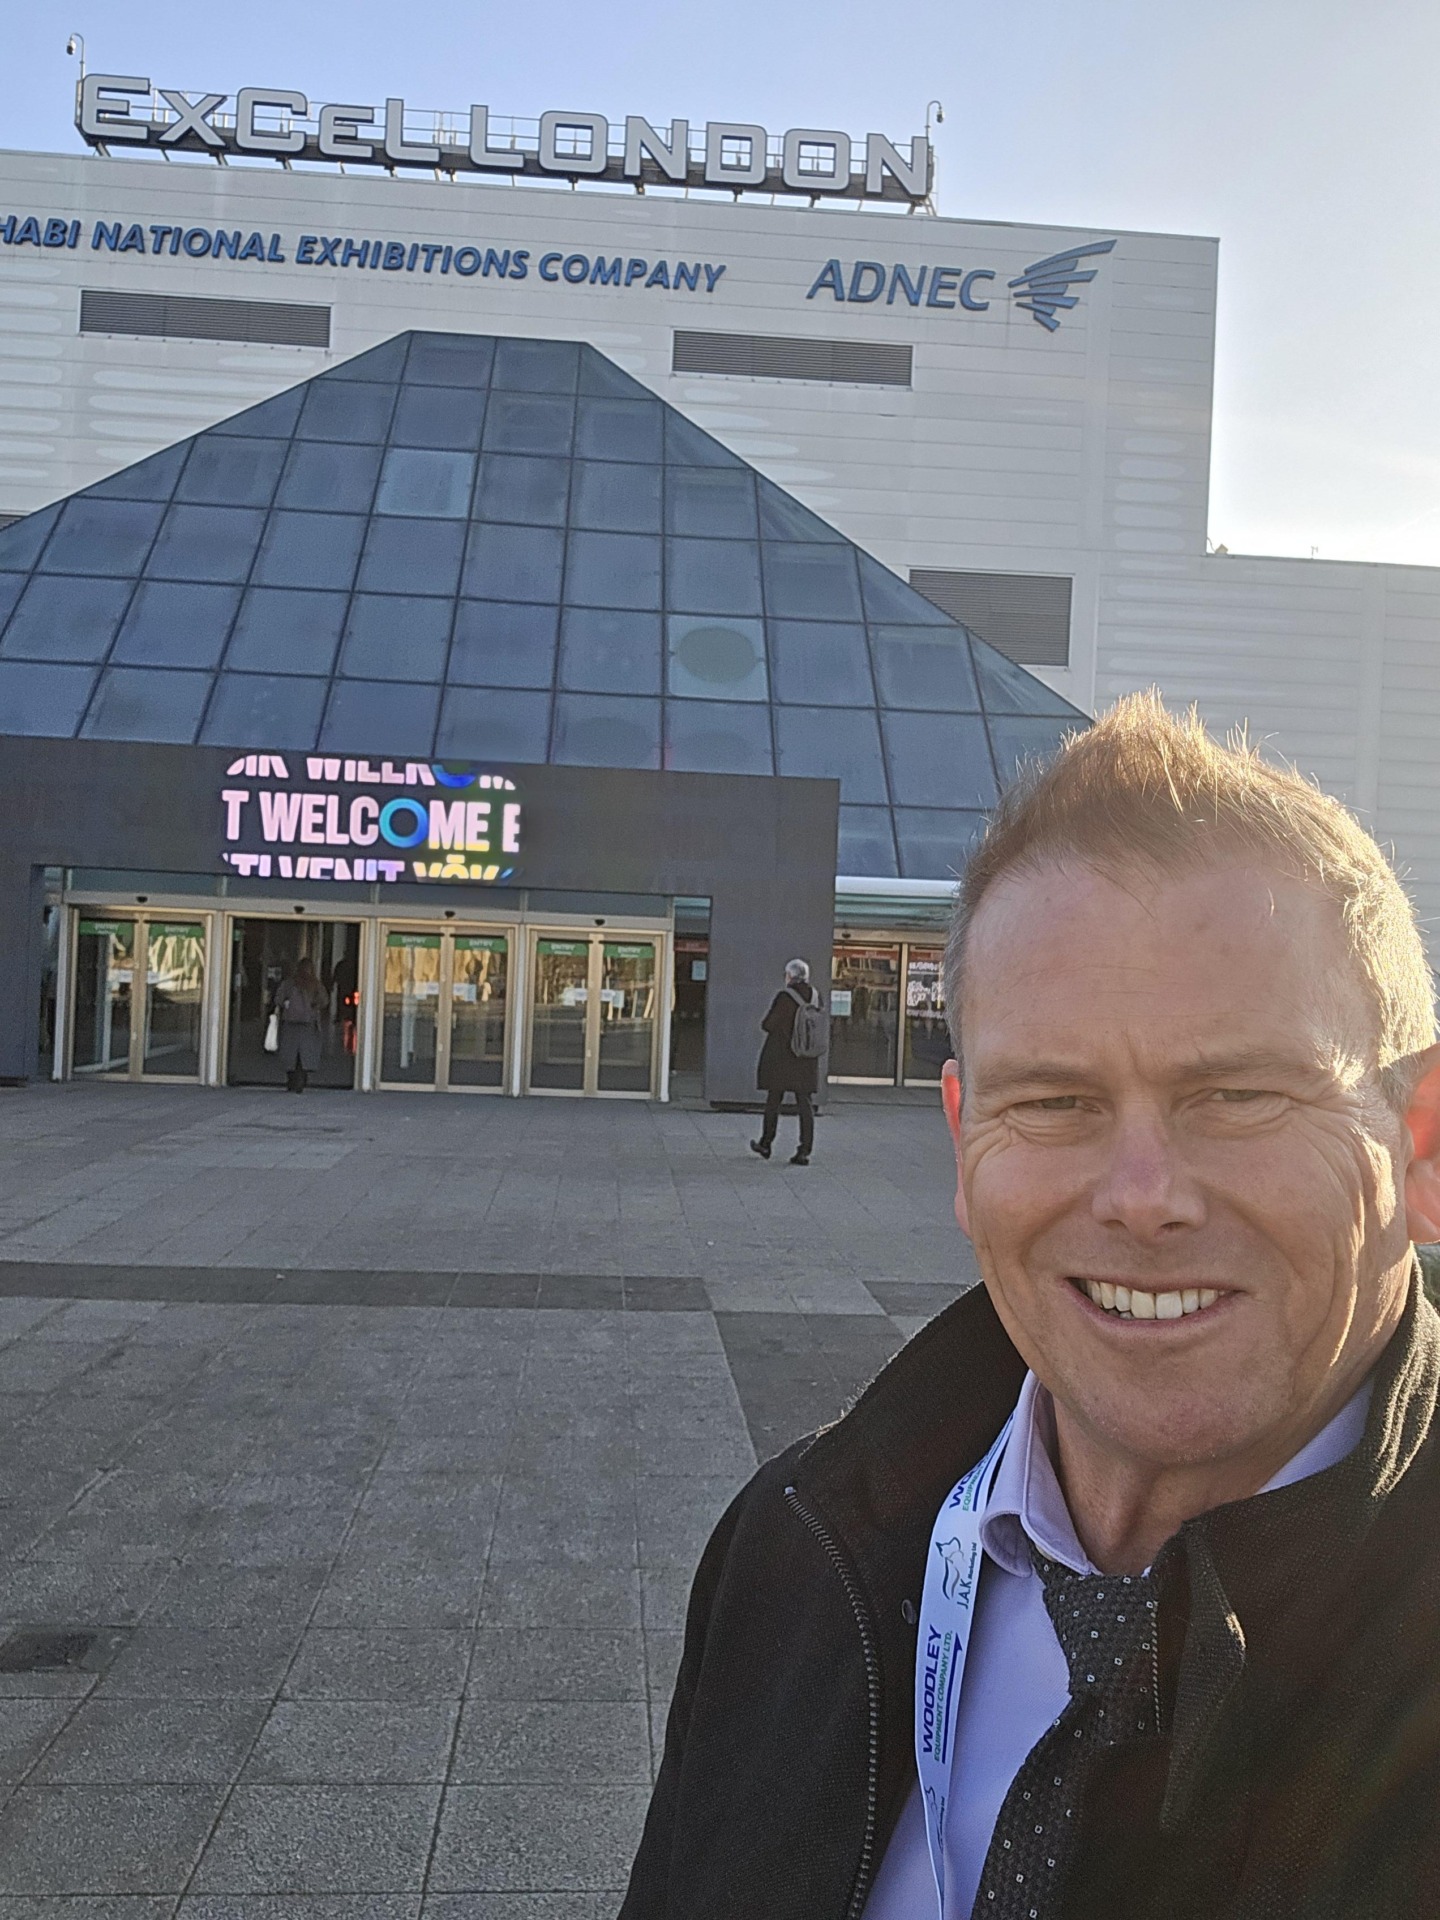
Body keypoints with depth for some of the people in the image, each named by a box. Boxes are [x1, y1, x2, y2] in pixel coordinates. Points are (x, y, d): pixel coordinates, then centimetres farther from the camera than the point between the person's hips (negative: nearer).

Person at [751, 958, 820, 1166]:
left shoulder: (784, 997, -16)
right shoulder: (815, 997, 1)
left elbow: (768, 1025, -13)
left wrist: (765, 1025, 8)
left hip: (780, 1056, -4)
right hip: (807, 1059, 4)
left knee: (773, 1100, 12)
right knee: (805, 1103, 4)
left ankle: (765, 1144, 25)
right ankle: (804, 1151, -1)